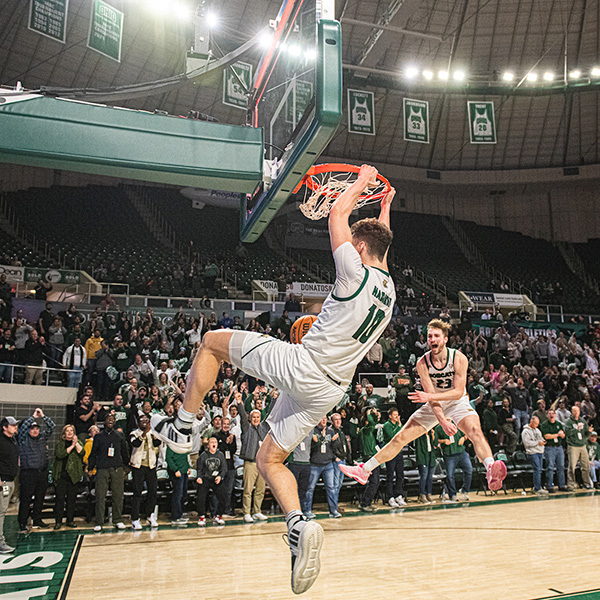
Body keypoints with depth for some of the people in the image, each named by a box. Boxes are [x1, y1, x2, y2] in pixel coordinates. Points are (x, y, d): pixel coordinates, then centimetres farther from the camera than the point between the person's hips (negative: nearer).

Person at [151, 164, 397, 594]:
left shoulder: (356, 272, -11)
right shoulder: (389, 288, 11)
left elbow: (338, 214, -1)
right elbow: (381, 248, 32)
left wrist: (363, 180, 15)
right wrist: (385, 207, 41)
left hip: (300, 365, -8)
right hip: (328, 392, 8)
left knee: (213, 341, 10)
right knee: (270, 460, 18)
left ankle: (183, 427, 12)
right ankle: (300, 525, -2)